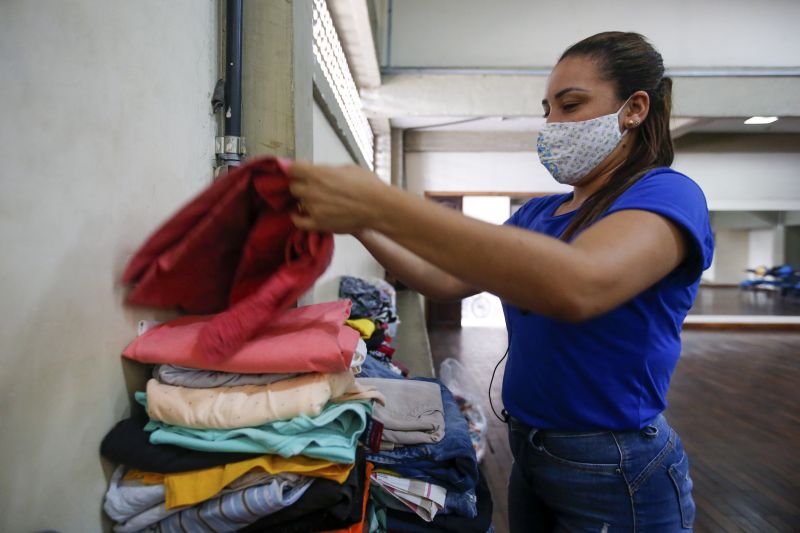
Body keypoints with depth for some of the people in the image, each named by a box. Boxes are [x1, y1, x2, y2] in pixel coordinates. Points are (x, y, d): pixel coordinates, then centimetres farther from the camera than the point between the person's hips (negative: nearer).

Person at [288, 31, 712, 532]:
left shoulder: (668, 194, -17)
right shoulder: (538, 212, 6)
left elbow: (578, 286, -38)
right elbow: (448, 281, 7)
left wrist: (382, 204, -39)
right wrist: (362, 227, -6)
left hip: (616, 474, -6)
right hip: (530, 453, 7)